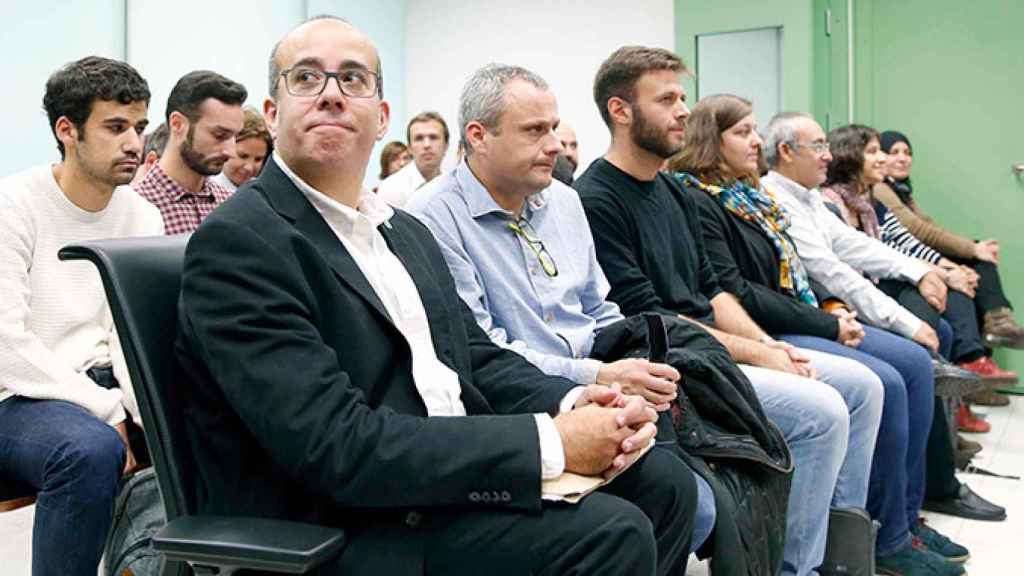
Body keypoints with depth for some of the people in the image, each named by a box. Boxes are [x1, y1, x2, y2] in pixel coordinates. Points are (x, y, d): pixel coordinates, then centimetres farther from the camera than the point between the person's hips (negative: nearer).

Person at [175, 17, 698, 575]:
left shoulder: (409, 232, 14)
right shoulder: (236, 242, -15)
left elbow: (478, 357, 13)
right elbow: (338, 447, -23)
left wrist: (575, 405, -9)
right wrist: (551, 442, -22)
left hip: (456, 475, 8)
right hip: (341, 529, -8)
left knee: (661, 483, 4)